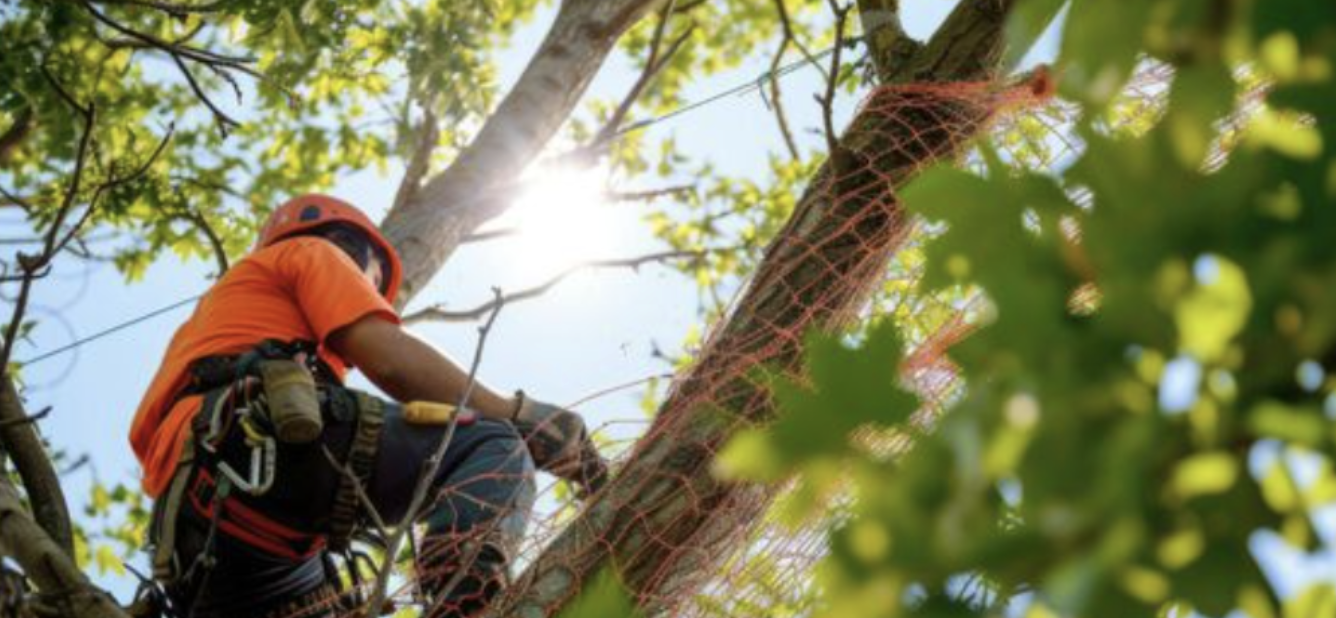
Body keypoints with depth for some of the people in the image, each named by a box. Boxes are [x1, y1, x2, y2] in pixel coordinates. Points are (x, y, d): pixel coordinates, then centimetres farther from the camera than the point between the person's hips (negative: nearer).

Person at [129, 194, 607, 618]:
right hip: (262, 442, -8)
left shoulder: (213, 312, 47)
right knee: (493, 449, -9)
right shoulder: (312, 252, 24)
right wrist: (521, 417, 7)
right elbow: (391, 359, 5)